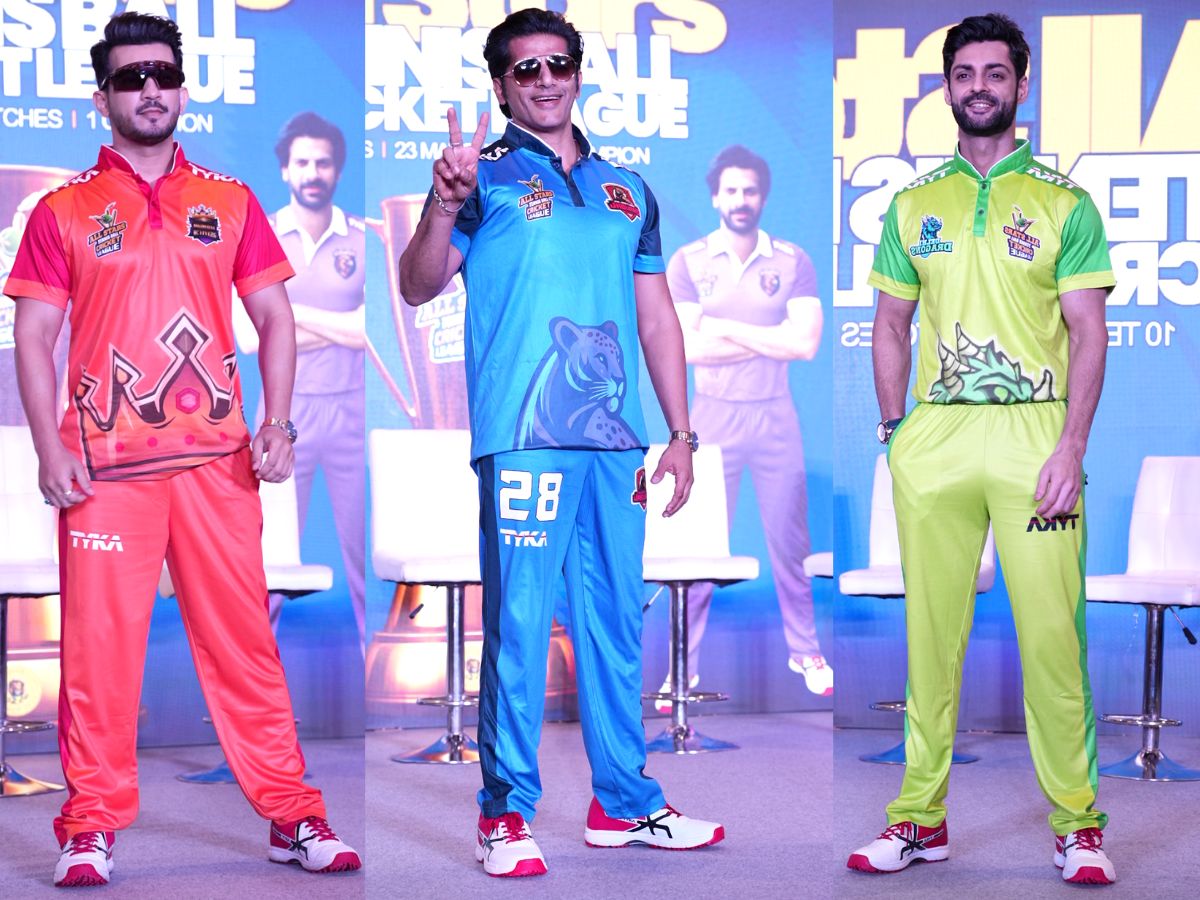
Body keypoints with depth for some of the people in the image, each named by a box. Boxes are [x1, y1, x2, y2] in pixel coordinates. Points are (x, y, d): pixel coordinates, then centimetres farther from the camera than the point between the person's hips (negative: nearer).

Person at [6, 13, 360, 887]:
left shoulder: (229, 201, 12)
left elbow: (275, 318, 12)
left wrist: (277, 423, -1)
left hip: (217, 457, 1)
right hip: (104, 467, -1)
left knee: (243, 635, 3)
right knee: (99, 641, 0)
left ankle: (292, 815, 10)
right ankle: (91, 825, 10)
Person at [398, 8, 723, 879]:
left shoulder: (627, 189, 19)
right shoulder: (485, 177, 6)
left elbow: (657, 317, 19)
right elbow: (419, 287, -6)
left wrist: (681, 433, 13)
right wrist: (444, 205, -24)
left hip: (616, 439, 5)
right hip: (523, 436, -5)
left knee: (617, 621, 9)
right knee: (519, 622, -5)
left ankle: (626, 802, 19)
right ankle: (507, 814, 3)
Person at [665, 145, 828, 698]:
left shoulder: (793, 262, 1)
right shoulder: (688, 262, -1)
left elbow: (807, 343, -10)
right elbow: (684, 348, -12)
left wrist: (726, 327, -11)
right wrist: (771, 340, -10)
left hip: (775, 418, 1)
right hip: (712, 418, -1)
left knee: (789, 540, 9)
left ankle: (805, 652, 24)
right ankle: (684, 666, 12)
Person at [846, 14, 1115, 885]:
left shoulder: (1064, 202, 4)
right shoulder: (913, 204, 13)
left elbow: (1088, 333, 0)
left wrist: (1072, 446, -10)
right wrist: (894, 430, 5)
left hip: (1034, 433, -2)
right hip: (935, 439, 3)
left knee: (1052, 632, -5)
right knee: (930, 632, 6)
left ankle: (1077, 823, 6)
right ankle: (920, 820, 14)